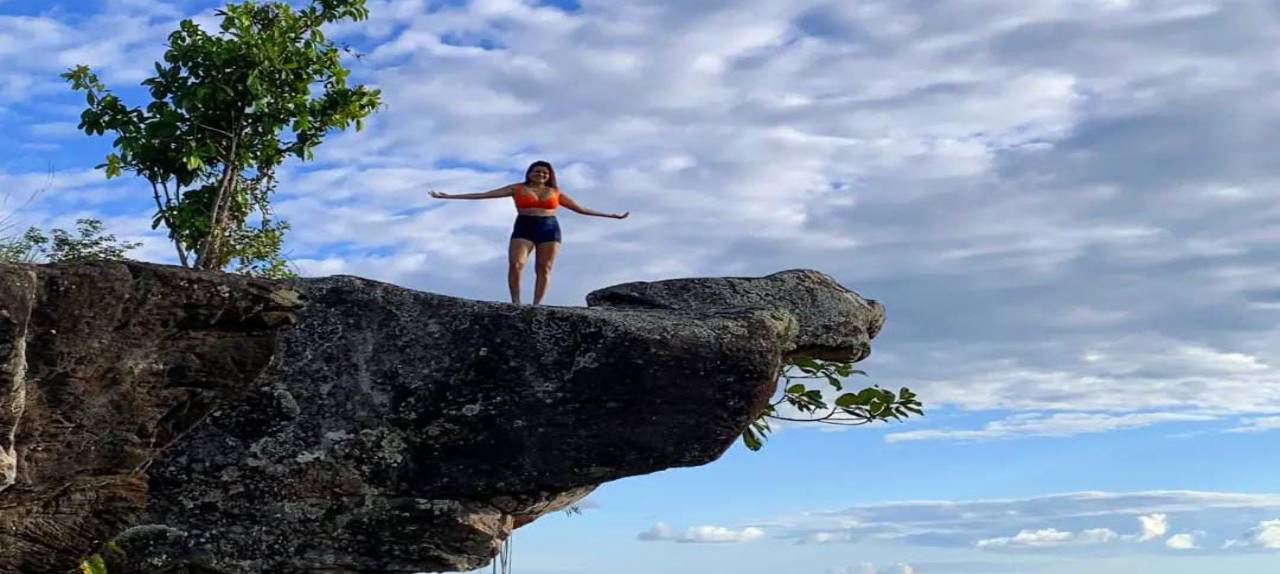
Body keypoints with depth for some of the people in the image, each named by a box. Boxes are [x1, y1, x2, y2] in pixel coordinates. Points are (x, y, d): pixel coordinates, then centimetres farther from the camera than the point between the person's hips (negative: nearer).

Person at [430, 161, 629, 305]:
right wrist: (448, 196, 0)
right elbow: (482, 195, 5)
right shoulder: (517, 189, 7)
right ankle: (516, 303, -17)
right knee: (515, 264, -19)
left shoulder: (555, 192, 13)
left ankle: (536, 305, -2)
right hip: (524, 228, -2)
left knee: (544, 268, -4)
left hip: (550, 229, 2)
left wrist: (611, 215, 17)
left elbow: (581, 209, 19)